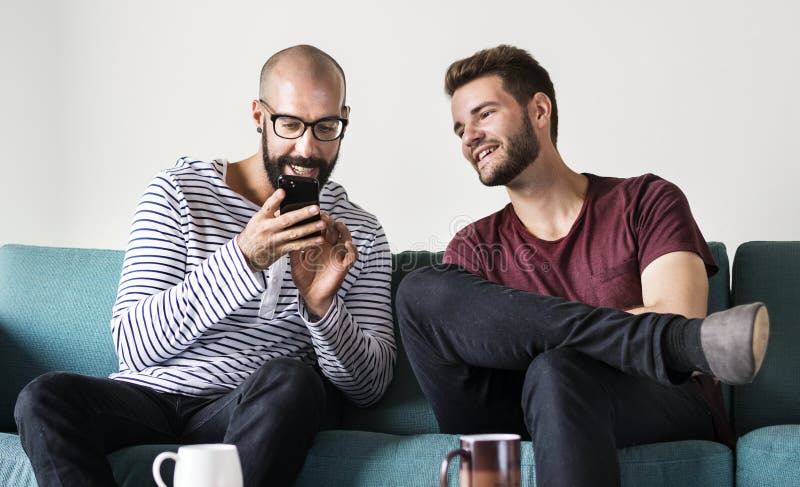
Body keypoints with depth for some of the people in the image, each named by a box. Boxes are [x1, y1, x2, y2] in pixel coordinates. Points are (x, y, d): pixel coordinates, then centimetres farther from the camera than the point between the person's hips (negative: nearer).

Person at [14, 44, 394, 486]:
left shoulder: (361, 234, 7)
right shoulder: (177, 192, 2)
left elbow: (369, 386, 2)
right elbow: (131, 345, -9)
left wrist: (321, 304, -19)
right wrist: (243, 257, -22)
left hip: (253, 415, 0)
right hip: (148, 396, 1)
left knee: (290, 380, -34)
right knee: (45, 398, -29)